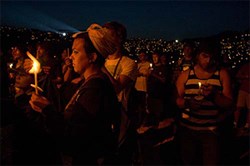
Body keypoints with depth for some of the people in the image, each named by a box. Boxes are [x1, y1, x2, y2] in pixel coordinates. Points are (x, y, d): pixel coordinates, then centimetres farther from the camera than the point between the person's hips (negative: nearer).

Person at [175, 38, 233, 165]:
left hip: (211, 130, -1)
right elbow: (176, 100, 2)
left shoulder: (222, 75, 0)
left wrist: (214, 95, -22)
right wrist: (187, 103, -20)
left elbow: (229, 104, -3)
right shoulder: (185, 75, 2)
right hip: (187, 128, 2)